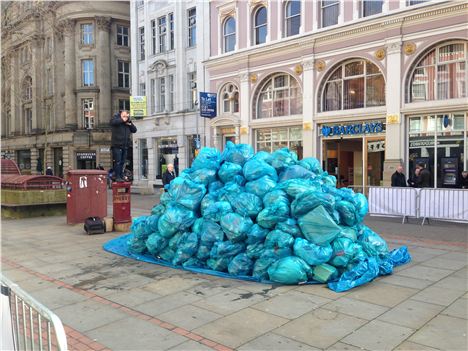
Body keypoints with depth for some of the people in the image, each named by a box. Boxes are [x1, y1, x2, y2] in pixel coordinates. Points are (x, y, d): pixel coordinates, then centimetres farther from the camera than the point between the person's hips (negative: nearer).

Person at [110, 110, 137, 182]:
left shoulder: (128, 122, 15)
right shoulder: (116, 117, -2)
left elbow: (134, 130, 12)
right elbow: (112, 122, -25)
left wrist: (130, 124, -4)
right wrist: (122, 120, -19)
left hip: (125, 146, 6)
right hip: (117, 145, -6)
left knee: (122, 162, 10)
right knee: (118, 162, -8)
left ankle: (121, 176, 17)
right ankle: (117, 177, -4)